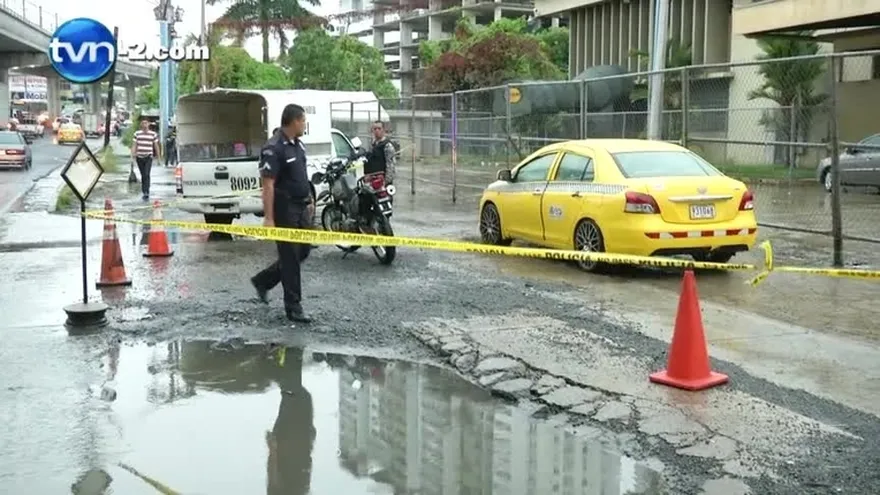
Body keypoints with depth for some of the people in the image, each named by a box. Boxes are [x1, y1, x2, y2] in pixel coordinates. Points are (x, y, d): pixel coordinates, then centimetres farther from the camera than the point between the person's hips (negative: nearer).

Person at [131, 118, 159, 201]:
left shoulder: (153, 134, 3)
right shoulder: (137, 134, 5)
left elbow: (156, 146, 8)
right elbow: (134, 145, 3)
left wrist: (158, 156, 10)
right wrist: (133, 155, -7)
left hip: (148, 157, -2)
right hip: (139, 157, 2)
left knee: (146, 175, -17)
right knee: (143, 175, 10)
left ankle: (146, 193, -22)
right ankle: (144, 193, 22)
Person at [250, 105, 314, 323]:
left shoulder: (298, 145, 11)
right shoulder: (273, 148, -17)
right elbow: (268, 185, -20)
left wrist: (308, 202, 20)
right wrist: (268, 218, -23)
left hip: (301, 207, 9)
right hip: (284, 209, -9)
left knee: (303, 250, 14)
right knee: (290, 256, -2)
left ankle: (263, 280, 29)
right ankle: (293, 307, 8)